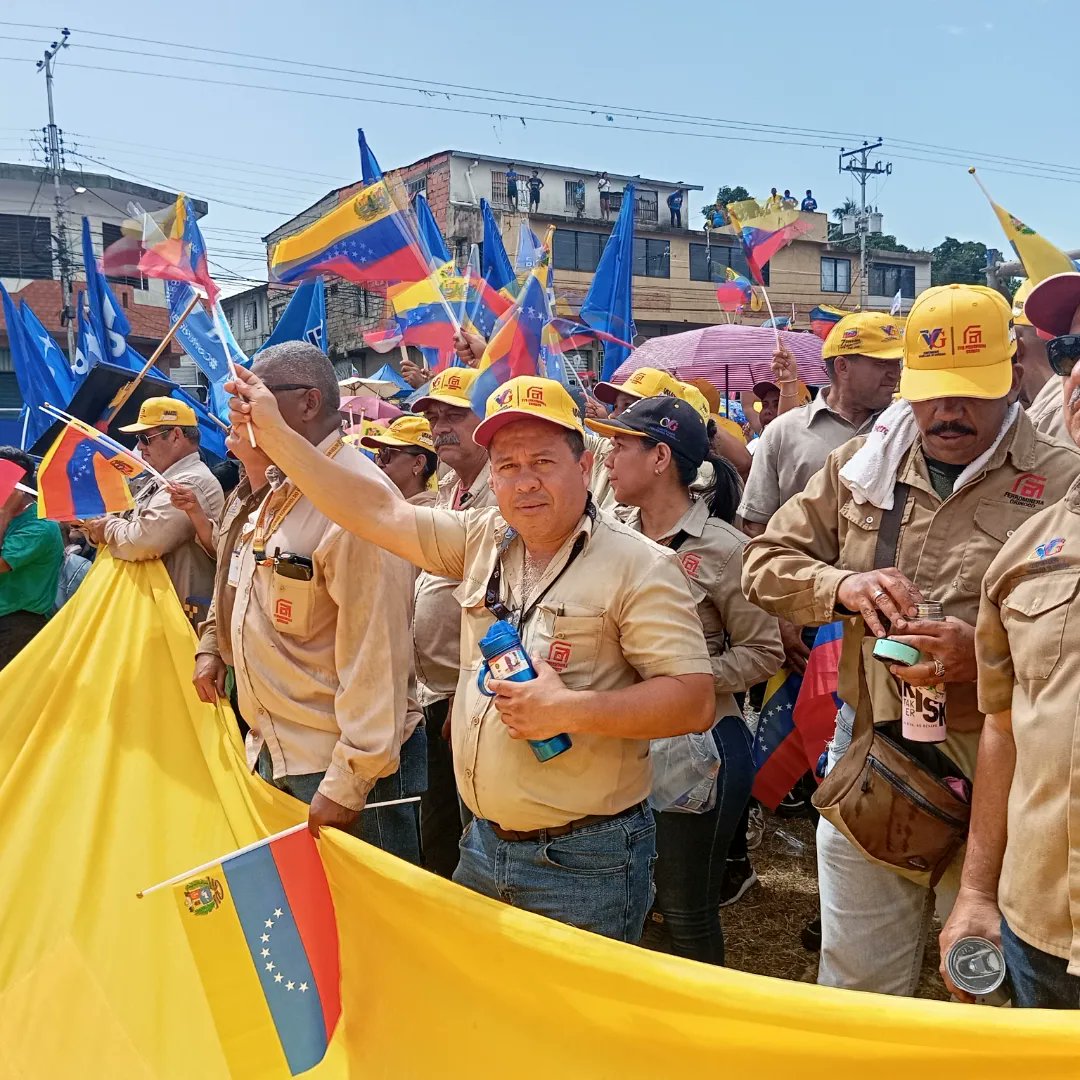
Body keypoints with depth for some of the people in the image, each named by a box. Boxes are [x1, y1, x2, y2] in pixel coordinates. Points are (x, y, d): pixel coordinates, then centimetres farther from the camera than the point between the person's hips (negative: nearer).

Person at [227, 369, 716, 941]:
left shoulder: (638, 565, -14)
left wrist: (568, 710, -25)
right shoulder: (483, 540, 4)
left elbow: (696, 701, -17)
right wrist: (273, 431, 2)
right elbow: (378, 511, 5)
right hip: (484, 845, 6)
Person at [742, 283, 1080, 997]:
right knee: (854, 981, 19)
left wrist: (986, 656, -24)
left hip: (991, 777, -3)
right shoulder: (862, 466, 6)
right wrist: (841, 584, -12)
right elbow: (767, 562, 8)